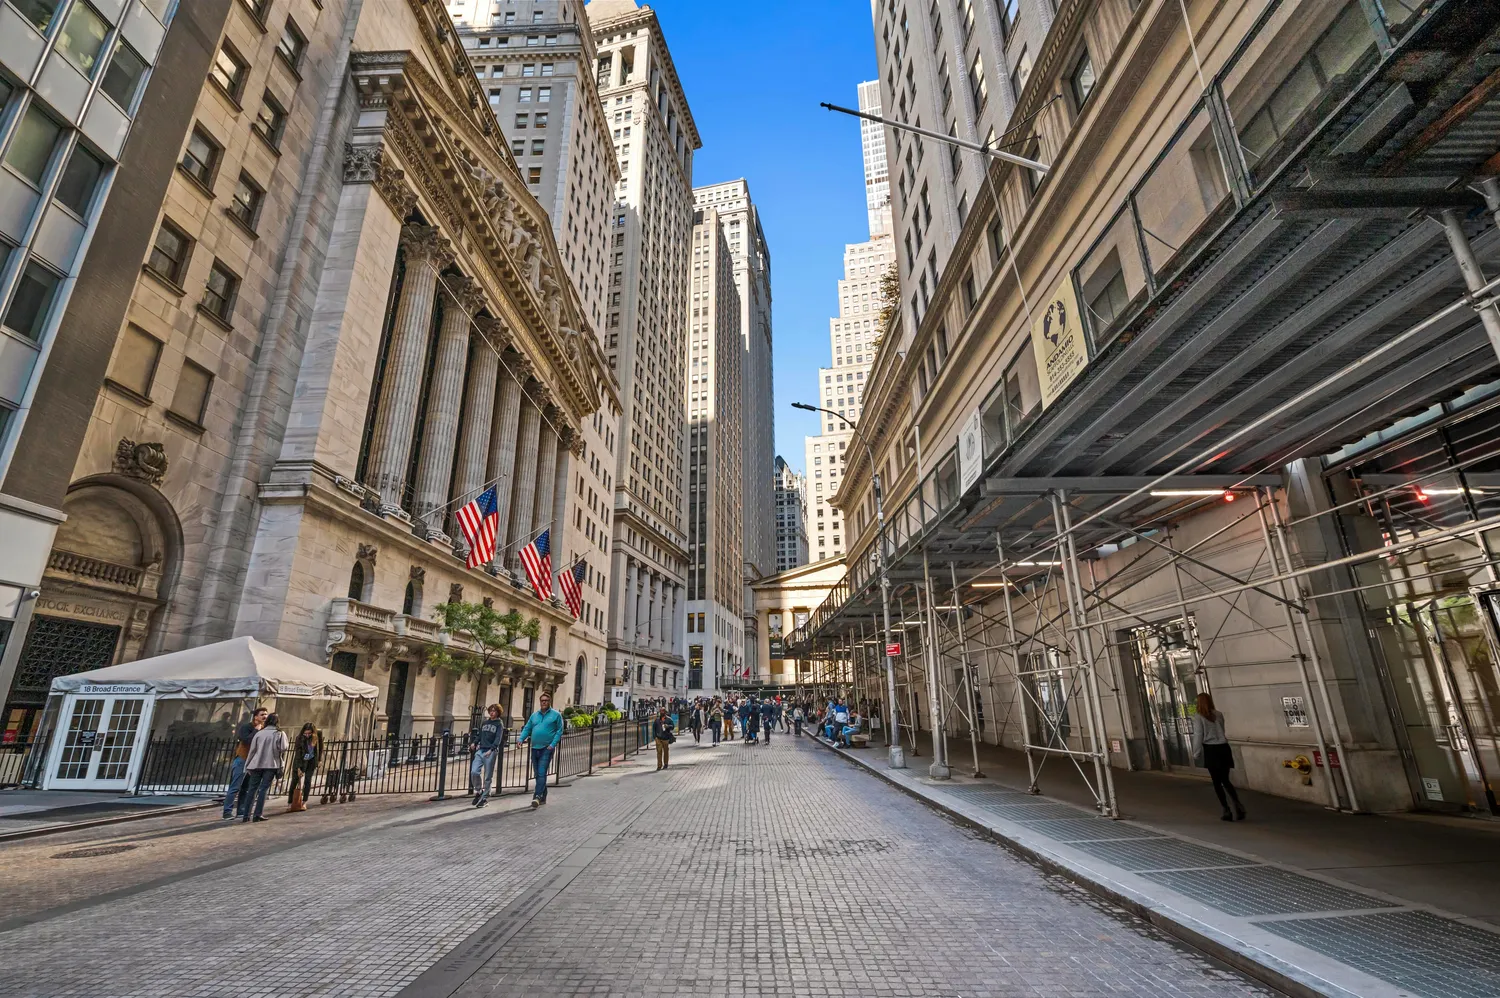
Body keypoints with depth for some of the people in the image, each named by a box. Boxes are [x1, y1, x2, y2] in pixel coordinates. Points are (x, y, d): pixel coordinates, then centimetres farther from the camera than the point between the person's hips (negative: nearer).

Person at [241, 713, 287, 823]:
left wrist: (248, 766, 11)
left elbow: (252, 750, 7)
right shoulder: (280, 733, 3)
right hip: (271, 764, -2)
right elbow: (283, 749, -8)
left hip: (256, 764, 2)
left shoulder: (259, 733, 10)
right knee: (264, 789, -1)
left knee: (251, 789, 9)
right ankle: (258, 814, -7)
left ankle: (245, 815, 7)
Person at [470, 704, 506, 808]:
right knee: (474, 772, -8)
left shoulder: (499, 724, 1)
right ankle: (479, 791, 15)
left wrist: (491, 750, -20)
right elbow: (479, 734, 19)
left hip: (491, 752, -4)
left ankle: (485, 798, 12)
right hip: (480, 750, 4)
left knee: (488, 776, 0)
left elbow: (498, 738, -9)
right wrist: (474, 743, 0)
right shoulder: (485, 722, 18)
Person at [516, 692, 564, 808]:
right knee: (537, 774, 12)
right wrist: (521, 739, -6)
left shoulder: (556, 715, 0)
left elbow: (559, 731, -4)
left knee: (541, 773, -14)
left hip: (547, 748, -6)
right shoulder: (534, 715, 15)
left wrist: (553, 744, -15)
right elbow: (527, 729, 12)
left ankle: (537, 796, -16)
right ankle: (543, 797, 24)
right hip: (535, 748, 6)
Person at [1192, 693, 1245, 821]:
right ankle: (1238, 804, -3)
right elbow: (1222, 731, 10)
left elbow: (1198, 736, -7)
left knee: (1217, 782, 7)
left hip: (1211, 750, -4)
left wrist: (1196, 754, 1)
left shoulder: (1198, 717, -7)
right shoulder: (1219, 714, 5)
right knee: (1225, 780, 16)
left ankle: (1226, 811, 6)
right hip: (1223, 748, 4)